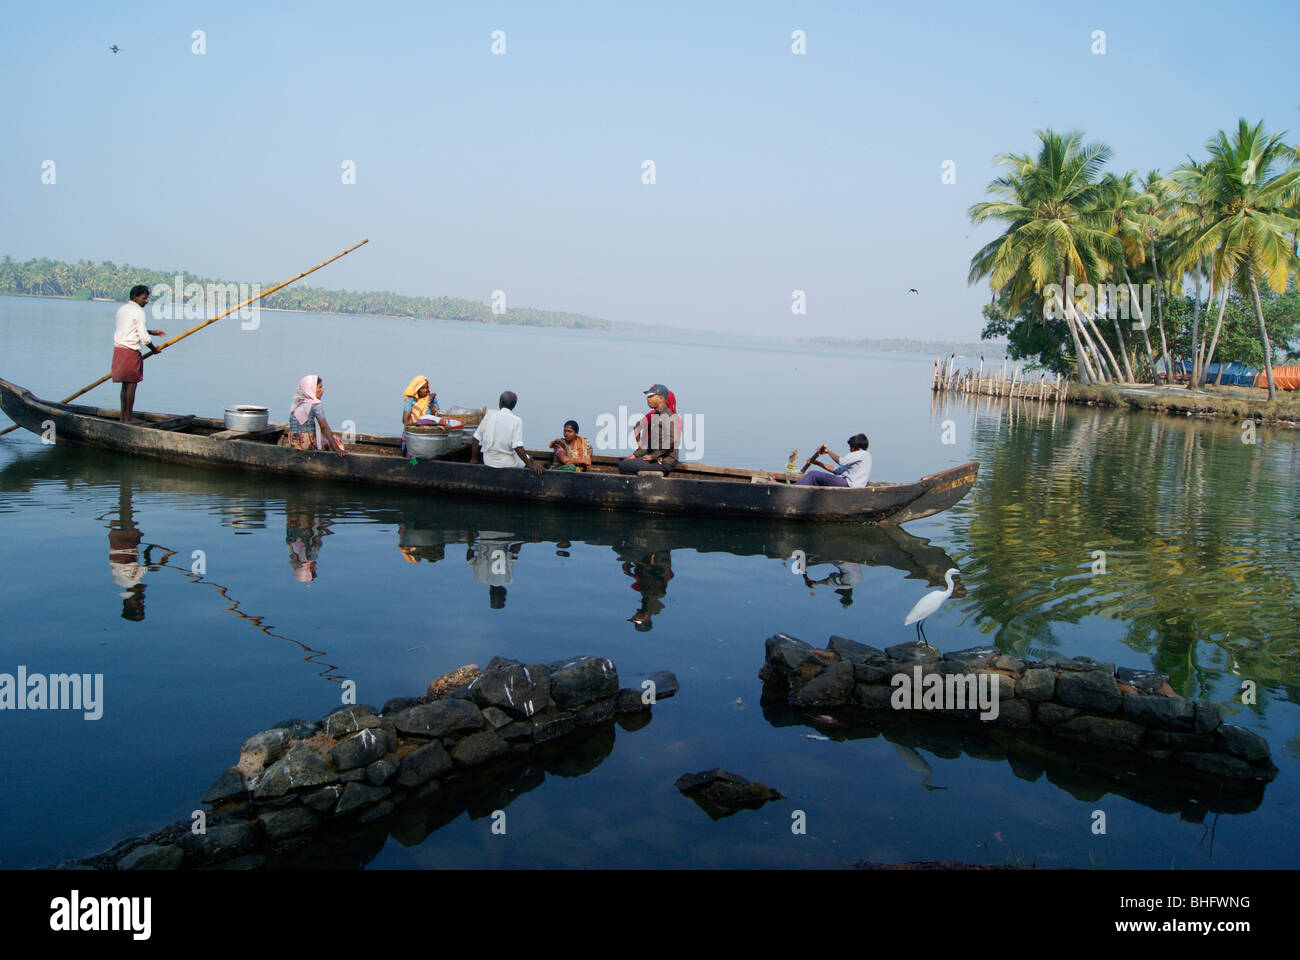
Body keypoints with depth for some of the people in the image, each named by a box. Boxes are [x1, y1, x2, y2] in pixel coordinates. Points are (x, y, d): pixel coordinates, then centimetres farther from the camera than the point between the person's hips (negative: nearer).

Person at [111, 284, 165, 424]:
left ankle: (123, 415, 16)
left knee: (125, 384, 13)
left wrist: (152, 332, 27)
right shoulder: (138, 312, -11)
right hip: (131, 350, -9)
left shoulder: (122, 309, 16)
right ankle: (128, 417, -1)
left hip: (118, 348, 9)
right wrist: (154, 349, 2)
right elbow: (144, 338, -14)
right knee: (131, 384, -3)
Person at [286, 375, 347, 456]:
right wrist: (336, 449, -23)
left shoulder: (297, 403, 7)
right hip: (308, 444, -7)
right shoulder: (315, 405, -16)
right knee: (336, 440, 13)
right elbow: (324, 427, -21)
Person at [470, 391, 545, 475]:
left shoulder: (489, 415, -3)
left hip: (488, 462, 4)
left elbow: (476, 439, -1)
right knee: (529, 459, 21)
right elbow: (518, 448, -22)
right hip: (507, 464, -4)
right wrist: (530, 464, -15)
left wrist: (474, 459, 11)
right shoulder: (516, 421, -13)